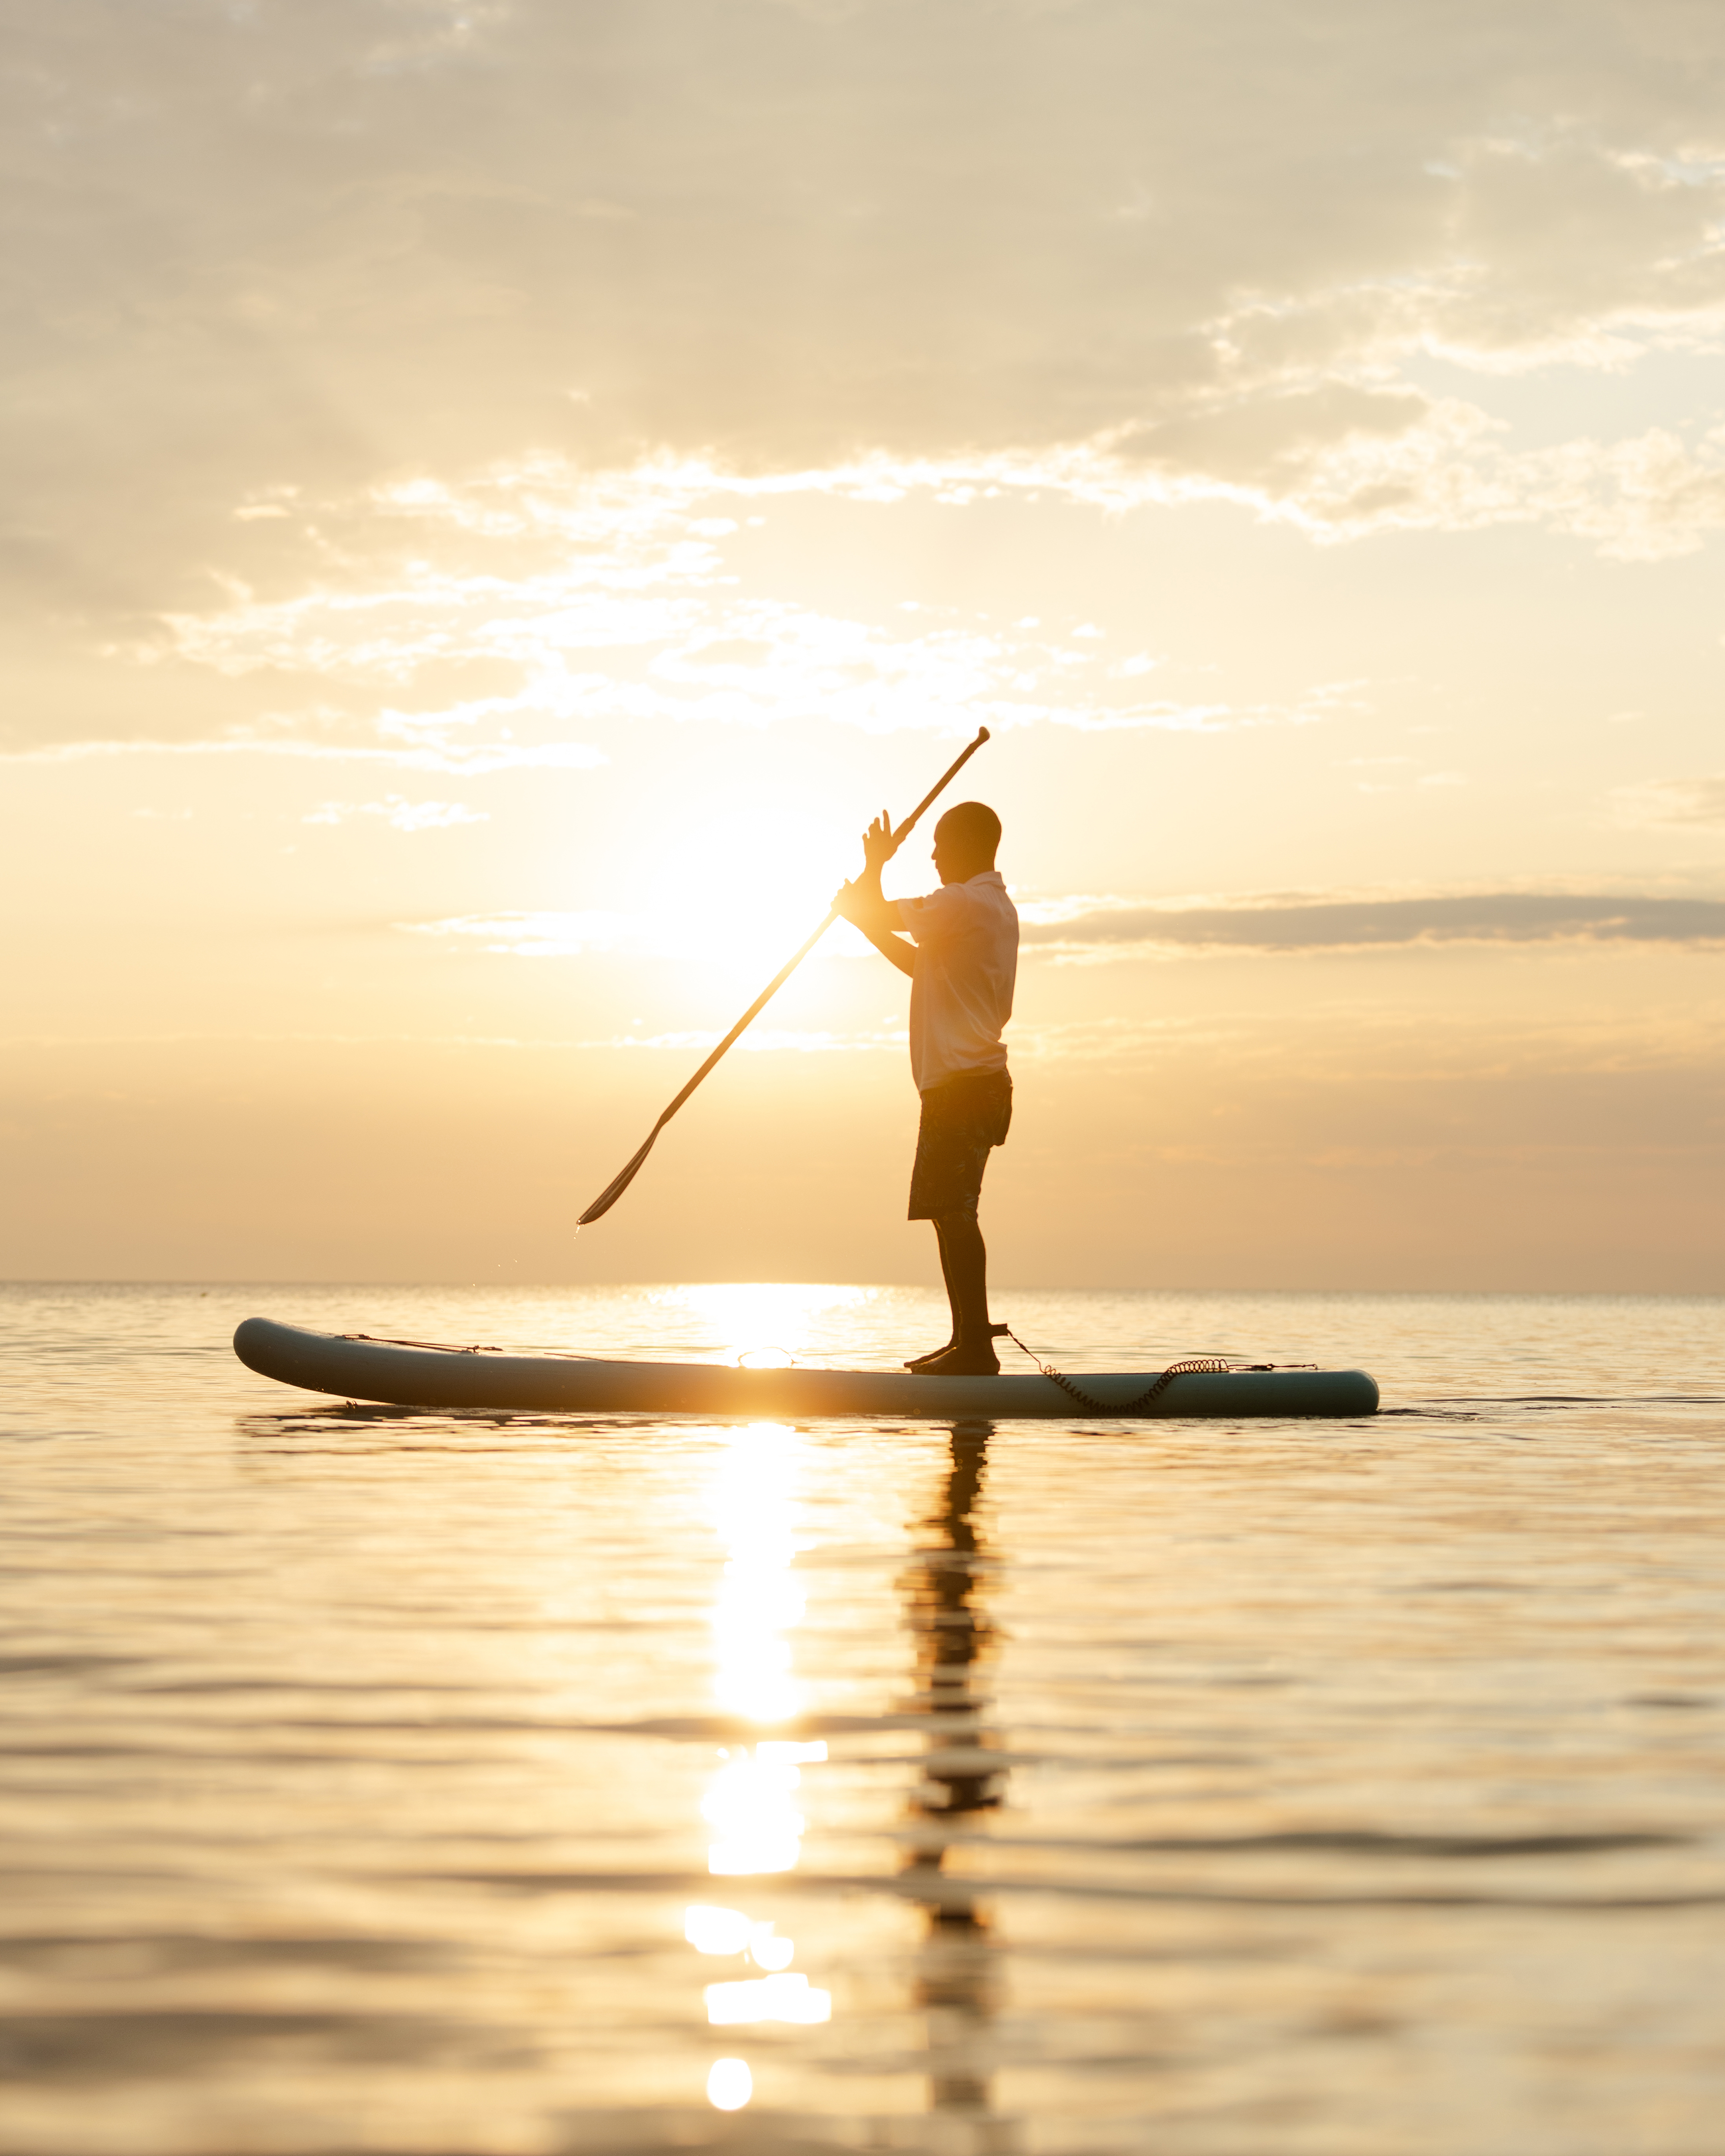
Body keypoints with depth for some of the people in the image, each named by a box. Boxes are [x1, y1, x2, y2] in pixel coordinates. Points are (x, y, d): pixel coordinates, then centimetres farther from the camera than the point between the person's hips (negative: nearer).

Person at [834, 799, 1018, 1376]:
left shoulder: (966, 903, -14)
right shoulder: (994, 906, 19)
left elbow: (880, 915, -11)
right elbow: (922, 966, 26)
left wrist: (874, 866, 9)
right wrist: (867, 919, 23)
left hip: (962, 1084, -10)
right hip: (974, 1082, 10)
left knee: (952, 1212, -11)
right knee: (950, 1213, 13)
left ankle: (977, 1345, -13)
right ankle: (967, 1343, 16)